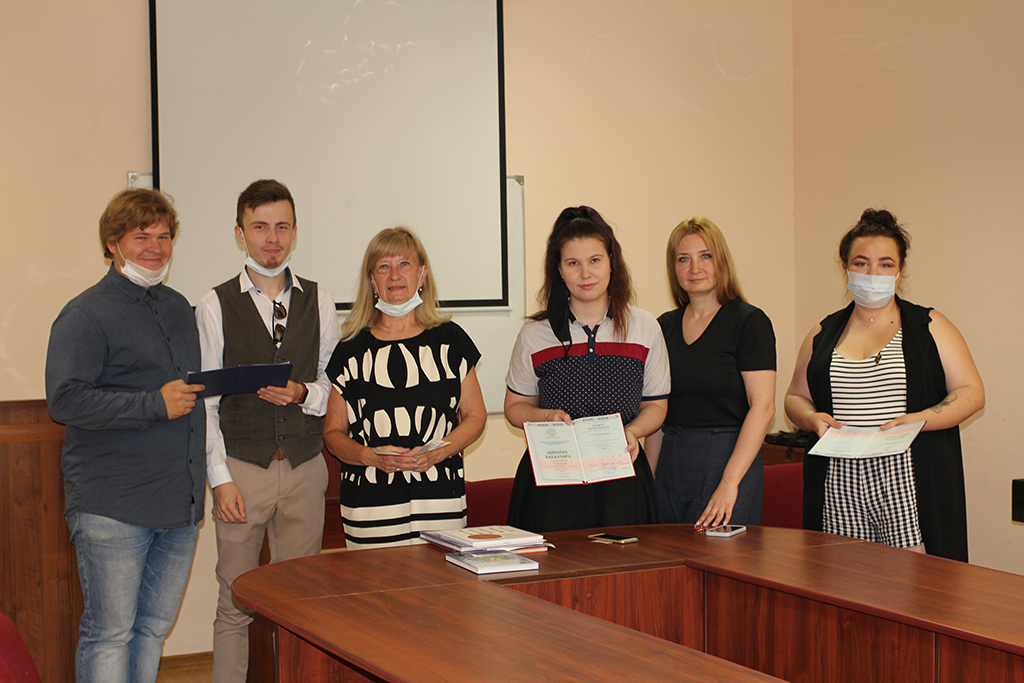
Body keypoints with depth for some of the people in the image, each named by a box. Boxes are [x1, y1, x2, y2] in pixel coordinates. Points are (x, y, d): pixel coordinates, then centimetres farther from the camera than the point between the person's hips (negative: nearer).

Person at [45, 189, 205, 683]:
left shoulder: (179, 308, 17)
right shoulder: (86, 315, -7)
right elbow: (65, 400, -16)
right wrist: (155, 405, -18)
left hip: (180, 504, 7)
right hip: (113, 508, -7)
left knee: (154, 627, 14)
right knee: (110, 633, -2)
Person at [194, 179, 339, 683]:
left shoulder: (319, 302, 8)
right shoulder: (215, 306, 0)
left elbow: (336, 386, 11)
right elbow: (205, 401, -1)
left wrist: (302, 393, -11)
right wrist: (220, 479, -7)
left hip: (306, 468, 2)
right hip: (241, 468, -2)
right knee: (235, 604, 1)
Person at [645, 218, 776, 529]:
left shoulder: (750, 322, -5)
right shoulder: (665, 326, 12)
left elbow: (762, 407, -13)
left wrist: (729, 483, -21)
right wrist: (649, 478, 6)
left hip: (728, 460, -5)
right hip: (669, 465, 5)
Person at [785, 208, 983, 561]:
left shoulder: (929, 327, 8)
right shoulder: (824, 334, 16)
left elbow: (972, 393, 2)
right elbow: (795, 397, 20)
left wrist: (917, 420, -14)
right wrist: (814, 419, -3)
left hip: (909, 482, -2)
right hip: (839, 486, 3)